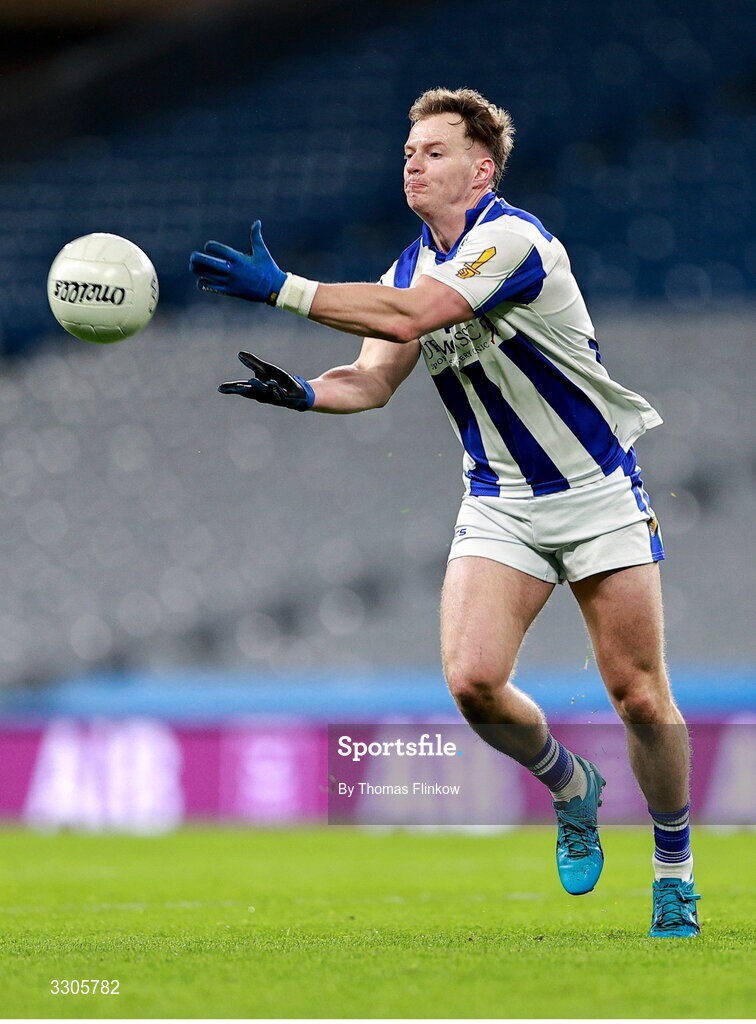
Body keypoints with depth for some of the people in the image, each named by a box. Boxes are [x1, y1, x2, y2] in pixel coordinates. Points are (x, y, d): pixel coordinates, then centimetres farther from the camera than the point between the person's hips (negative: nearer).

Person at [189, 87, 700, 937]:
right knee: (472, 678, -15)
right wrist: (303, 393, -21)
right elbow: (373, 379, 1)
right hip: (498, 504, 5)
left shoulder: (513, 238, -19)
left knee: (639, 696, -4)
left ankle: (674, 875, 16)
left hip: (598, 492, -5)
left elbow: (412, 314, -31)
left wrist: (281, 289, -34)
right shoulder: (409, 268, 6)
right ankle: (570, 789, 15)